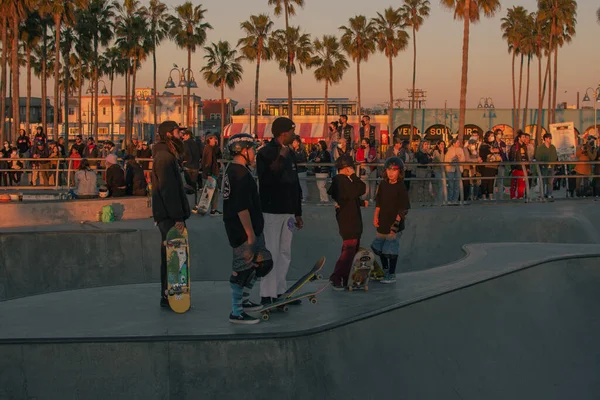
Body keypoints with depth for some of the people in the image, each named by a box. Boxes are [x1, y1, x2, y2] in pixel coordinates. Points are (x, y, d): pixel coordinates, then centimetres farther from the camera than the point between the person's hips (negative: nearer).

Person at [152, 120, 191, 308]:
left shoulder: (165, 154, 18)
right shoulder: (165, 156, -15)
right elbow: (168, 189, -21)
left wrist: (179, 215, 20)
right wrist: (178, 217, -22)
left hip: (167, 215, 11)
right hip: (169, 215, -11)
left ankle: (168, 295, 20)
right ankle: (168, 297, -3)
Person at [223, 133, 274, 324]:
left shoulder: (232, 170, 14)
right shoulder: (241, 174, -20)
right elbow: (242, 208, -24)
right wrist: (250, 233, -21)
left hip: (252, 229, 11)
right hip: (243, 231, -11)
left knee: (263, 262, 19)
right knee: (243, 269, -2)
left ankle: (243, 300, 31)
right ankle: (236, 313, 8)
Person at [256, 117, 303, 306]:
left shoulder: (290, 154, 15)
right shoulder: (265, 153, -9)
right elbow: (266, 179, -24)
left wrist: (298, 213, 19)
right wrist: (280, 158, -24)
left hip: (288, 211, 8)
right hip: (272, 211, -8)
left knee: (285, 253, 11)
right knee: (271, 254, -8)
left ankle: (280, 290, 19)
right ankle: (267, 295, -5)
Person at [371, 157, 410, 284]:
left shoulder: (401, 188, -13)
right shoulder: (383, 184, 5)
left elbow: (404, 209, -14)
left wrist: (397, 222, -18)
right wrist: (376, 217, 8)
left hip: (394, 225, -7)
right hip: (382, 223, 7)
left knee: (391, 251, -4)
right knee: (379, 248, 18)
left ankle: (392, 275, 8)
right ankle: (385, 270, 37)